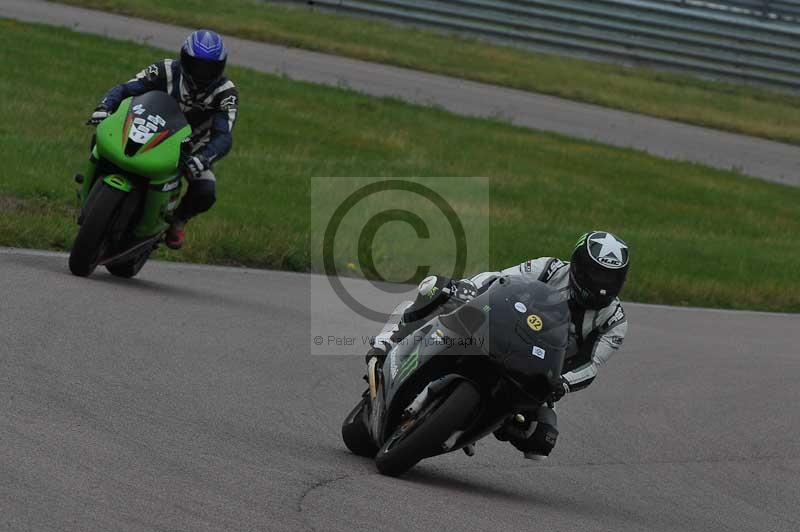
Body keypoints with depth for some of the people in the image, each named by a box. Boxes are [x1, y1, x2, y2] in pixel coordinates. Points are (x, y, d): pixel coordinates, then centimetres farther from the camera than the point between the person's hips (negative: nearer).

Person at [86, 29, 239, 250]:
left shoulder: (225, 92, -22)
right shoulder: (167, 71, -21)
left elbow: (223, 136, -32)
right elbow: (125, 89, -23)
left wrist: (203, 159, -53)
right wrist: (104, 107, -45)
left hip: (192, 147, -1)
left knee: (205, 191, -28)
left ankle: (179, 219, 8)